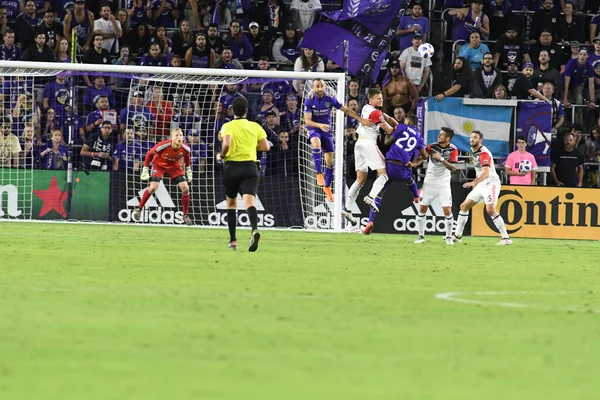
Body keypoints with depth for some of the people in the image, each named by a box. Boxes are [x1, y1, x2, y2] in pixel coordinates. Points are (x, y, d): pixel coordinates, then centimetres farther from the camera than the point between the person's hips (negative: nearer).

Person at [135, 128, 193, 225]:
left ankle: (185, 215, 8)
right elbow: (150, 154, -17)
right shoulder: (163, 146, -34)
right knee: (153, 187, -22)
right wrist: (145, 169, -14)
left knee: (185, 188, -8)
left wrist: (188, 170, 8)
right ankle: (139, 209, -3)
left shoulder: (185, 148, -23)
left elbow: (187, 157, 3)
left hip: (174, 166, 3)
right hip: (159, 164, -3)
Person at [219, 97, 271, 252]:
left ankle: (233, 240, 19)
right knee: (249, 202, -14)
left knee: (231, 203, 18)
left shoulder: (228, 126, -3)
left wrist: (221, 155, -1)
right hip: (250, 167, 1)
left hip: (231, 166, -1)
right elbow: (266, 146, 6)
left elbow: (227, 143, -20)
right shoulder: (255, 126, 7)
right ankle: (255, 229, -43)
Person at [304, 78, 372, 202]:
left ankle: (327, 186, 20)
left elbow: (346, 110, 2)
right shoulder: (309, 100, -13)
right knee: (316, 143, -38)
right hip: (314, 129, -3)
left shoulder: (330, 99, -7)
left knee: (329, 160, 1)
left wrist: (362, 120, -2)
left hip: (326, 131, 3)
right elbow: (307, 121, -16)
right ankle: (319, 174, -36)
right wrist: (320, 125, -34)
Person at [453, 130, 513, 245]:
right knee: (464, 206, 9)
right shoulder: (473, 152, 10)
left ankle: (506, 238, -22)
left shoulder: (484, 153, -19)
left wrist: (474, 182, -44)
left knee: (490, 210, -24)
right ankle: (457, 236, 20)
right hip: (481, 185, 10)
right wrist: (475, 183, 28)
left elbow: (486, 173, -31)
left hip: (491, 183, -10)